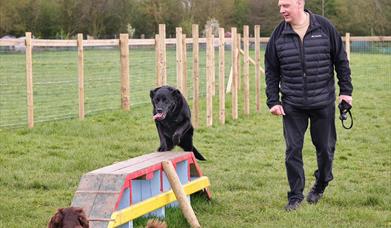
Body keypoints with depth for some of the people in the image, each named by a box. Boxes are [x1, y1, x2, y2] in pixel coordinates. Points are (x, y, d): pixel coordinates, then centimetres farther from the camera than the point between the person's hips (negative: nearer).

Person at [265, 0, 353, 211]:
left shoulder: (325, 27, -4)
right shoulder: (278, 34, -1)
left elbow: (341, 61, 3)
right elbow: (271, 71, 5)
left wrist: (346, 90, 0)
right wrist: (273, 101, 0)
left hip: (323, 102, -1)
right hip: (292, 105, 1)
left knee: (325, 147, 9)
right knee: (293, 150, -1)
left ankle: (321, 185, 34)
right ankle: (295, 196, 11)